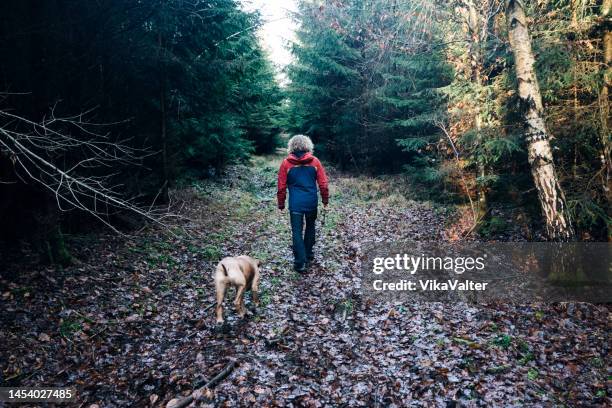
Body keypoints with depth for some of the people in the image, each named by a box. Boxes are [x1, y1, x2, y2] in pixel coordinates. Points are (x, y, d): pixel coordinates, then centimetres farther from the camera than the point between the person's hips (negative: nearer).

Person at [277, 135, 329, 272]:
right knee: (310, 228, 21)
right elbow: (323, 183, -1)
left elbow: (281, 186, -1)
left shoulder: (286, 163, -4)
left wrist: (281, 203, 9)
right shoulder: (314, 161, -2)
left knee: (297, 232, 2)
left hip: (295, 203, -2)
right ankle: (308, 255, 31)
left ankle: (300, 262, -1)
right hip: (312, 202, 2)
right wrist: (325, 199, 12)